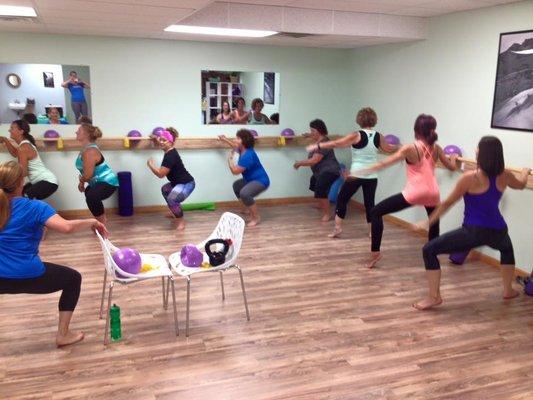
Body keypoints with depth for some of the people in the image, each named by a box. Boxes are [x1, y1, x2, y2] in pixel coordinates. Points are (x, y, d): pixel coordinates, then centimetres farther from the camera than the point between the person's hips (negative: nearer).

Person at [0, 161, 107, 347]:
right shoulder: (33, 207, -13)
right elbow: (66, 227, -28)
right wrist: (92, 222, -13)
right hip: (29, 277, -4)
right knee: (73, 278, 20)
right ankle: (63, 334, 20)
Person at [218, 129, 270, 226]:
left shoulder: (248, 156, -28)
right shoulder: (243, 150, 2)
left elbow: (235, 171, -26)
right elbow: (236, 147, 30)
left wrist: (230, 158, -12)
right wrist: (225, 140, 30)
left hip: (261, 181, -11)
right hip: (251, 179, 11)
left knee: (244, 193, -34)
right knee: (236, 185, 29)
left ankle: (257, 217, -16)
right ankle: (250, 209, 33)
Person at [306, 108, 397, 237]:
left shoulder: (357, 136, -10)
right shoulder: (379, 137, 3)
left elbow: (336, 143, -9)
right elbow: (388, 149, 22)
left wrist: (317, 146, -1)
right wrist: (397, 147, 44)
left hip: (356, 175, -4)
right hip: (372, 176, 4)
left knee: (342, 199, 9)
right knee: (369, 202, 14)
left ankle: (337, 228, 7)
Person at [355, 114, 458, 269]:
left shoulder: (409, 148, -6)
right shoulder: (436, 148, 8)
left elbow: (384, 163, -7)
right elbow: (451, 167, 22)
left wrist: (362, 171, -3)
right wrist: (454, 158, 44)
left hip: (414, 193, -5)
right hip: (433, 193, 5)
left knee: (376, 212, 3)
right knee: (434, 223, 28)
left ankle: (375, 252, -1)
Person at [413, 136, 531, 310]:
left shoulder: (470, 178, -12)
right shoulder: (505, 176, 3)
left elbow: (448, 203, -6)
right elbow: (521, 185, 27)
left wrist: (428, 222, 4)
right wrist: (525, 172, 50)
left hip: (474, 232, -6)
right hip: (498, 231, 6)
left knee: (429, 250, 1)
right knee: (507, 249, 42)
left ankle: (434, 297, 1)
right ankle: (508, 290, 51)